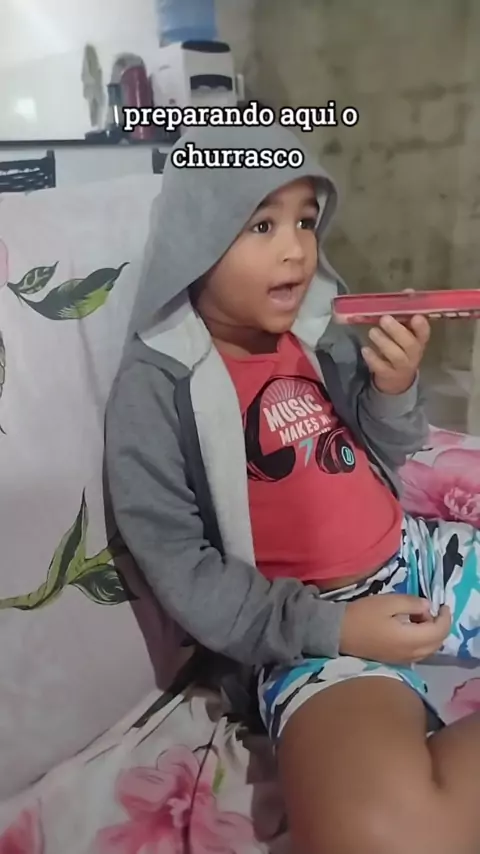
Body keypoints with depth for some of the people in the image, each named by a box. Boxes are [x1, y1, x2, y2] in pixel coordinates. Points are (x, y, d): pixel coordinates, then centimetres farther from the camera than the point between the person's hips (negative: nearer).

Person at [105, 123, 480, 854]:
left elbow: (382, 457, 11)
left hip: (415, 557, 6)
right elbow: (178, 565, -12)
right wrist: (332, 626, -18)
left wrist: (395, 391, -11)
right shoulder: (158, 383, -11)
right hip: (312, 621, -5)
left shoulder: (319, 329, 1)